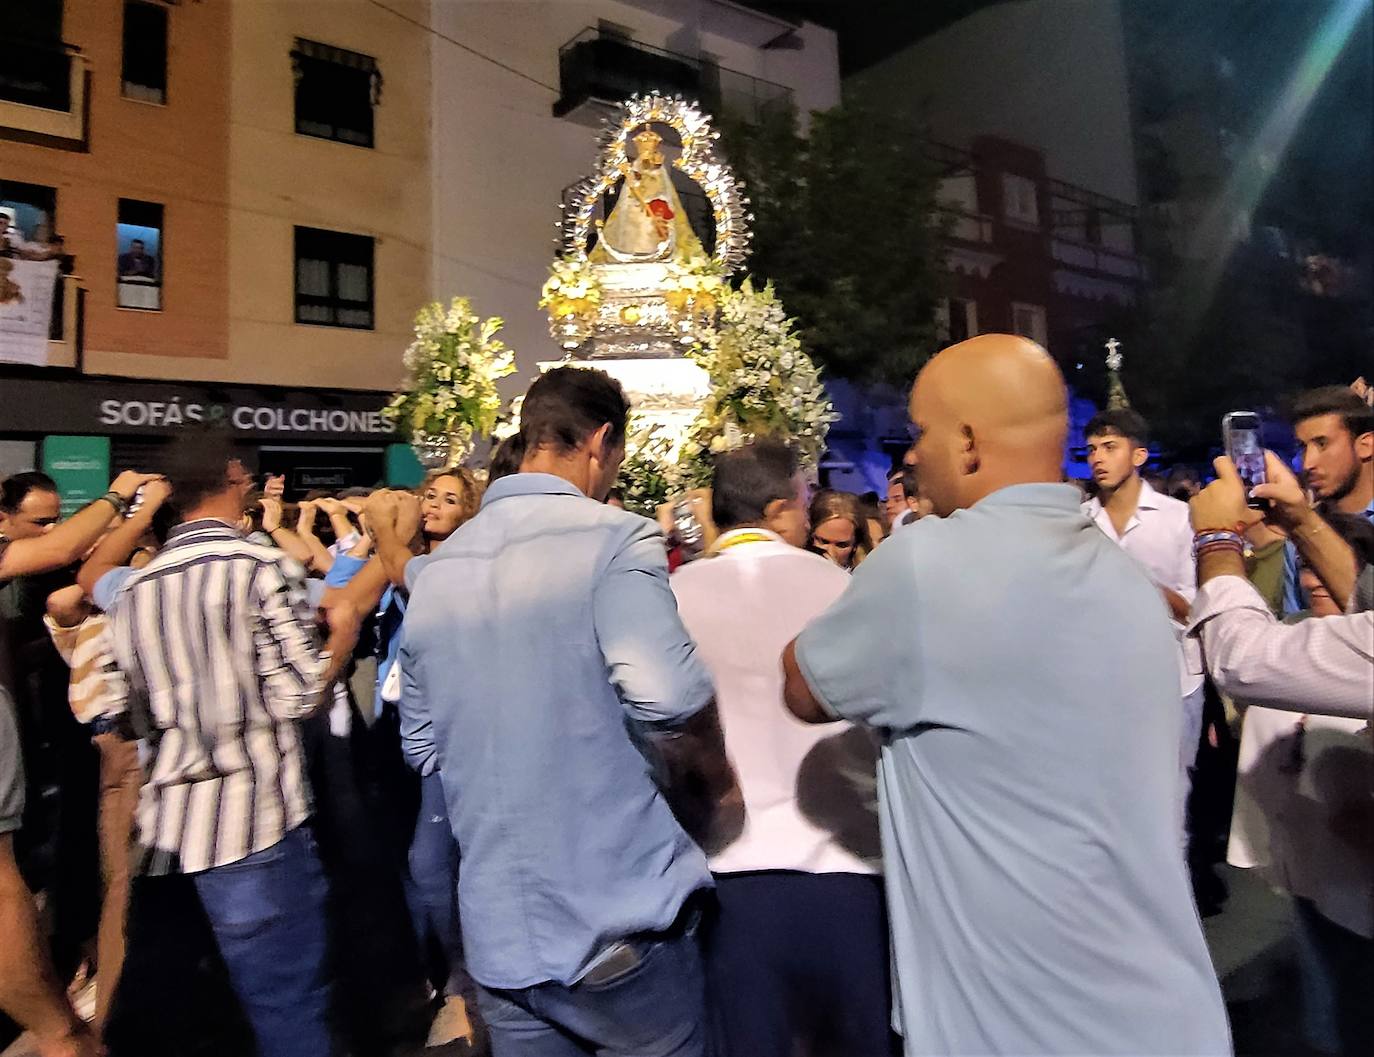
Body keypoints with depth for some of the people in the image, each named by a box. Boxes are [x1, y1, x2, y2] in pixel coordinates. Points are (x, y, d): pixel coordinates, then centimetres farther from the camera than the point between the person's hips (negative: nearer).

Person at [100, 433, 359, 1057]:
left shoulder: (133, 588, 9)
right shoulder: (258, 566, -10)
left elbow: (144, 716, 16)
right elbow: (299, 696, -14)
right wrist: (342, 637, 3)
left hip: (165, 829, 7)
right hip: (253, 825, -7)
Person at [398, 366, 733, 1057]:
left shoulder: (434, 569, 5)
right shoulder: (613, 539, -15)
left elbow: (423, 744, 12)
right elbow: (668, 695, -30)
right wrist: (713, 781, -10)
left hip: (497, 931, 6)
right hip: (621, 920, -5)